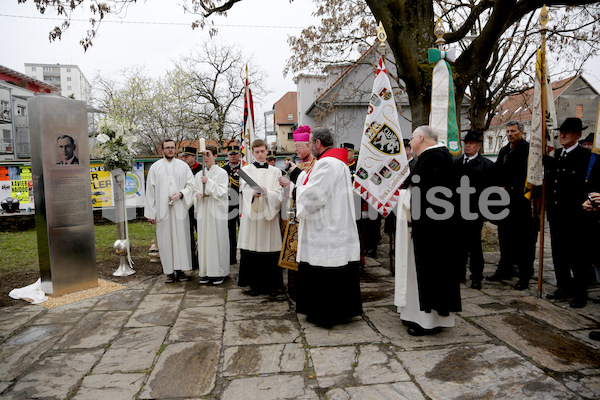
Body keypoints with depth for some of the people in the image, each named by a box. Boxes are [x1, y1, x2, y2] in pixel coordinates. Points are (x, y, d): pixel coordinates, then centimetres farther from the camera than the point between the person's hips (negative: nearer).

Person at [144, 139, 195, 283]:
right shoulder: (155, 167, 8)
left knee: (181, 238, 1)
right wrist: (150, 213, 0)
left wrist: (181, 193, -13)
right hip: (162, 210, 0)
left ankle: (180, 270, 10)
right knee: (166, 240, 1)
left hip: (180, 209, 1)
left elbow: (191, 184, 8)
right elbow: (150, 190, 5)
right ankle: (169, 271, 9)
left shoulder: (183, 166, 10)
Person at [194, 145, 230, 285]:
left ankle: (219, 272, 5)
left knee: (217, 240, -3)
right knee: (203, 240, 4)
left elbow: (222, 191, -9)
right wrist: (197, 195, -5)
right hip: (203, 211, 5)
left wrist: (209, 182, -16)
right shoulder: (199, 175, 14)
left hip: (216, 211, -5)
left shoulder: (221, 173, -1)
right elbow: (194, 191, 16)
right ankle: (205, 272, 12)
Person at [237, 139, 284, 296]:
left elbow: (279, 194, 1)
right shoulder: (246, 169, 10)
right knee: (252, 248, -2)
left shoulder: (275, 171, 12)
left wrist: (266, 192, -20)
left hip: (269, 215, 1)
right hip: (251, 214, 0)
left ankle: (270, 285, 10)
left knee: (269, 246, -1)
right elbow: (246, 190, -7)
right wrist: (254, 193, -29)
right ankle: (254, 284, 8)